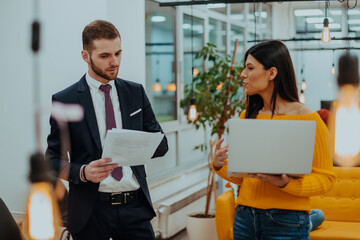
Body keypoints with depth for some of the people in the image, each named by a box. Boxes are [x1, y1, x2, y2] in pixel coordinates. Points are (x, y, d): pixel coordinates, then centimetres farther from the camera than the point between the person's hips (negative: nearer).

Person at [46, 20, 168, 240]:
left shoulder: (136, 93, 7)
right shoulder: (65, 100, -2)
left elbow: (161, 145, 7)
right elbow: (54, 159, -1)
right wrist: (82, 172, -20)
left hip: (135, 206, 2)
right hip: (91, 210, -2)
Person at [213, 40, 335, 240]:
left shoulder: (307, 119, -9)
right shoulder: (247, 116, 8)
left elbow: (326, 177, -9)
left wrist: (286, 183, -23)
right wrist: (220, 166, -6)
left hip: (286, 220, -5)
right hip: (245, 217, 5)